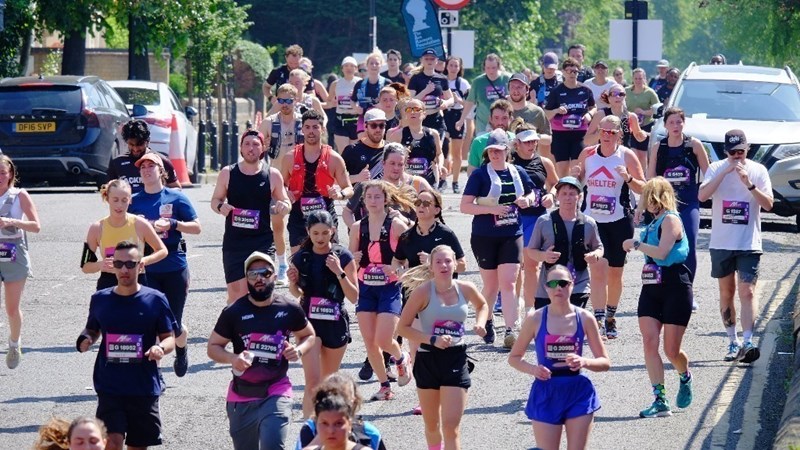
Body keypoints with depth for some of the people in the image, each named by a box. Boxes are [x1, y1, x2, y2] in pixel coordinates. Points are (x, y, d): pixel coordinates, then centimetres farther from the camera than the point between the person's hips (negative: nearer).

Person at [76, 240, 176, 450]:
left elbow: (169, 338, 4)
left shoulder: (155, 300, -2)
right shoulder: (100, 299, 4)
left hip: (145, 387, 0)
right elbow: (92, 330, 19)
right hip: (109, 387, 0)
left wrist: (161, 348, -19)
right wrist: (85, 340, -4)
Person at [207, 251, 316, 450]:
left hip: (276, 392, -1)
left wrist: (299, 350, -7)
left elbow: (309, 336, 15)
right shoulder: (234, 312, -6)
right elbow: (213, 347, 2)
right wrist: (232, 358, -19)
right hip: (241, 396, 1)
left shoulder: (290, 310, -2)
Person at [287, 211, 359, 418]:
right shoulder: (300, 258, -2)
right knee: (312, 383, -13)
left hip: (336, 324, 1)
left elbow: (354, 297, -7)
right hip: (309, 322, -1)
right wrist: (293, 283, -9)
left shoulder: (343, 257, -6)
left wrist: (339, 273, -19)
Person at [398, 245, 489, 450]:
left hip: (456, 358, 0)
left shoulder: (465, 289, -2)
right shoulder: (423, 291, -11)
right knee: (432, 426, 13)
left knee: (451, 426, -9)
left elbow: (482, 305, 22)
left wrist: (480, 324, 1)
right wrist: (433, 340, -21)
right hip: (428, 358, 0)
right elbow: (403, 327, -10)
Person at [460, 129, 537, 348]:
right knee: (491, 285, 10)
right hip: (484, 237, -1)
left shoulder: (518, 172, 6)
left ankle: (511, 330, -15)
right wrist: (492, 209, -20)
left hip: (512, 235, 1)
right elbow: (465, 206, -9)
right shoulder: (480, 174, -5)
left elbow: (531, 194, 22)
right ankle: (486, 322, 34)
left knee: (508, 282, -10)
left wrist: (527, 200, -2)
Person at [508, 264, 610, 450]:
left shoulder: (584, 318, -1)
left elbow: (605, 363, 4)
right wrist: (532, 369, -14)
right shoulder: (535, 319, -3)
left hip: (578, 393, 1)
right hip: (546, 394, -1)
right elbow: (514, 358, 7)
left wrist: (584, 362, -17)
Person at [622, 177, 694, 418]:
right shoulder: (655, 222, 15)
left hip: (675, 287, -8)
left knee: (671, 350, -2)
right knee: (649, 342, -8)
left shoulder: (670, 220, -11)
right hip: (651, 288, 8)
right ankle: (660, 400, -8)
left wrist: (635, 244, -13)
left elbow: (662, 252, -21)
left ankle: (685, 378, 32)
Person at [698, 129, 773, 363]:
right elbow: (702, 196, -14)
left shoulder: (758, 170, 0)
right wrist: (726, 172, -20)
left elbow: (768, 204, -6)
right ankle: (733, 342, 19)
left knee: (747, 292, -13)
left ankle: (747, 343, -20)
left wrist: (749, 184, -20)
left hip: (749, 244, -2)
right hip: (721, 243, 2)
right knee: (726, 293, 10)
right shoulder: (717, 168, 1)